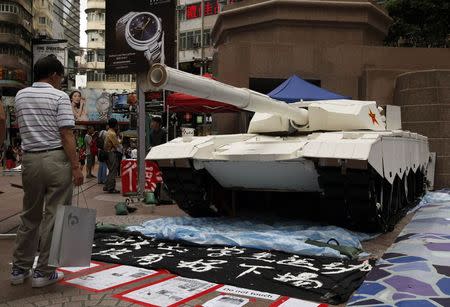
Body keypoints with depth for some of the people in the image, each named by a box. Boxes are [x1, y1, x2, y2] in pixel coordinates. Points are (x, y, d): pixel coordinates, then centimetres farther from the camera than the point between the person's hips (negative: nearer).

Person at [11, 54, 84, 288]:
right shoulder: (59, 97, -7)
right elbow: (66, 134, -14)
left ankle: (19, 268, 24)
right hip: (56, 159, -6)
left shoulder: (20, 96, 11)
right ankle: (43, 272, 8)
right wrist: (76, 166, -13)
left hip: (29, 159, 6)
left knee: (30, 215, 16)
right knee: (54, 216, 3)